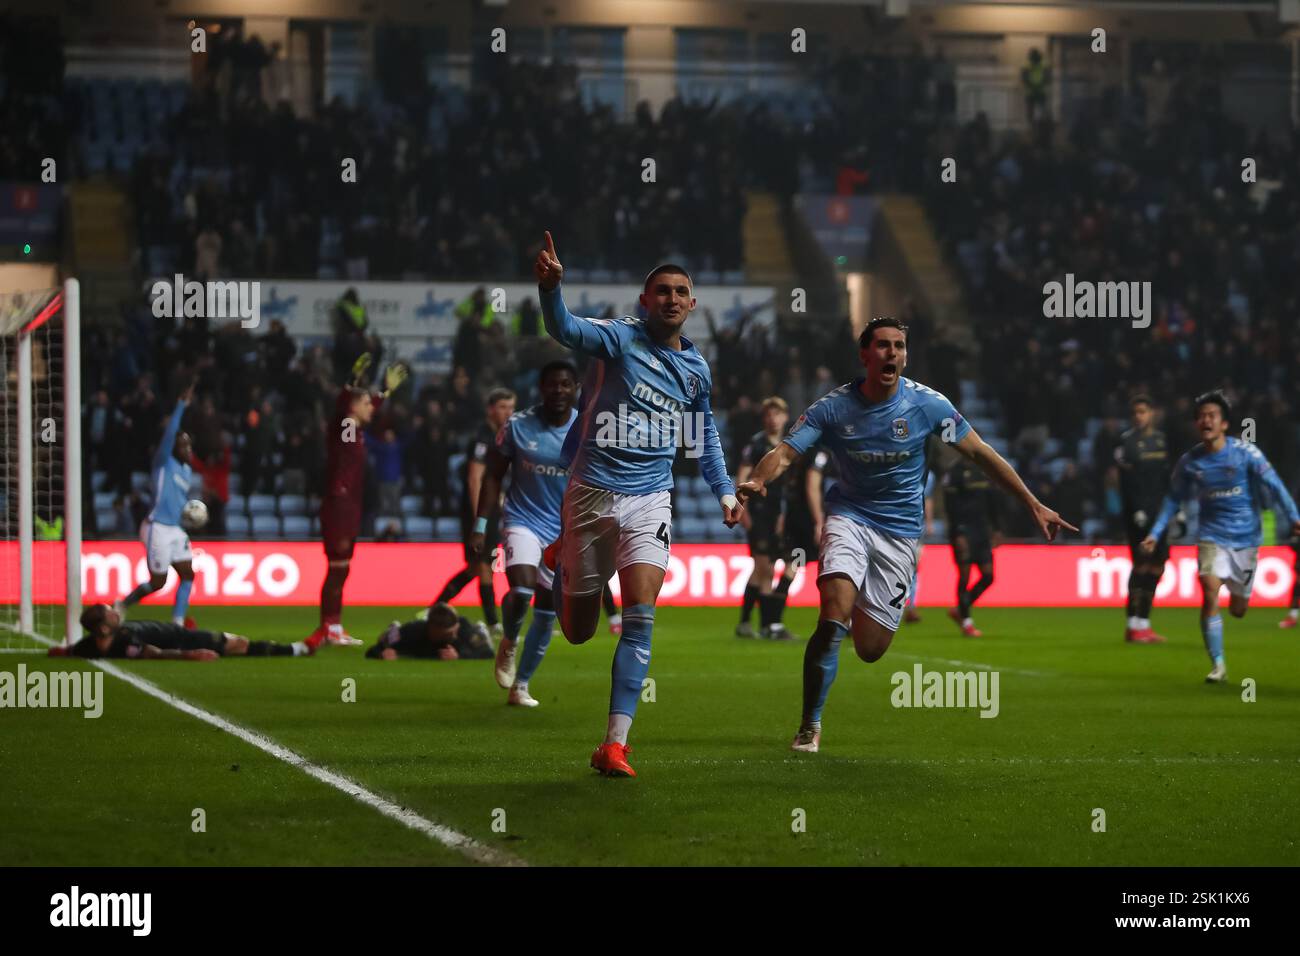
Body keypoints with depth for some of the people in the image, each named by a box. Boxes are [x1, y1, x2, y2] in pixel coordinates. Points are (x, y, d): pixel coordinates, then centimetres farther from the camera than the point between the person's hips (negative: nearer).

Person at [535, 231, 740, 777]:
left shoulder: (697, 370, 9)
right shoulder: (619, 338, -7)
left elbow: (705, 437, 27)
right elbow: (566, 330, -29)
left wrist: (724, 490, 16)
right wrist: (550, 287, -49)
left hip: (649, 501, 3)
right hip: (592, 492, -2)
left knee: (640, 617, -17)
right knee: (578, 631, 9)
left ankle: (614, 743, -17)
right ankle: (561, 560, 46)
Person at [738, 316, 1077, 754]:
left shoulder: (927, 403, -10)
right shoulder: (833, 407, -10)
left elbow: (981, 453, -2)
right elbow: (784, 453, -16)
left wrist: (1034, 504, -3)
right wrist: (757, 480, -40)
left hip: (901, 529, 1)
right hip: (849, 516, -1)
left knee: (870, 650, -1)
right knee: (834, 615, -26)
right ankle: (810, 726, -12)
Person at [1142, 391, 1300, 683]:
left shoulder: (1245, 452, -10)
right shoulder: (1189, 462, -3)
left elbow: (1273, 485, -9)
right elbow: (1174, 499, 11)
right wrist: (1156, 533, 5)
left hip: (1246, 538, 0)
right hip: (1212, 536, 0)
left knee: (1238, 610, 8)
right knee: (1209, 595, -22)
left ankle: (1238, 593, 49)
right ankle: (1218, 665, -13)